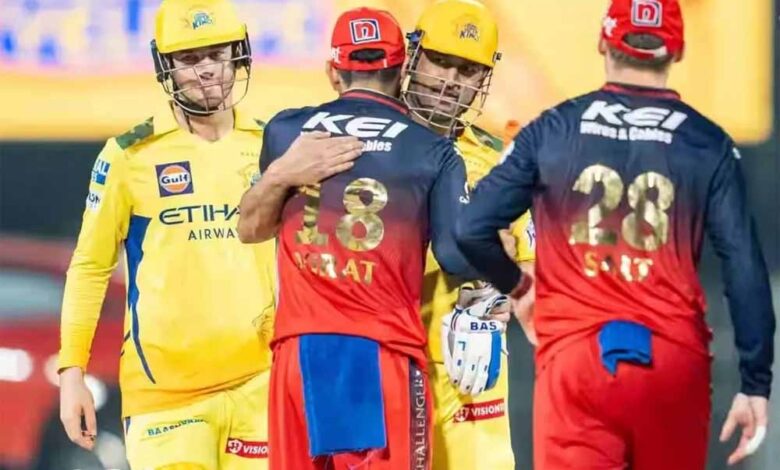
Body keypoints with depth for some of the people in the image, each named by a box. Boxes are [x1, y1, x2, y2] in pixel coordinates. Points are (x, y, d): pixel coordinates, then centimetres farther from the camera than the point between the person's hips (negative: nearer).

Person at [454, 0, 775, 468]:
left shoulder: (551, 131, 3)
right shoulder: (709, 144, 2)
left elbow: (472, 229, 1)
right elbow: (746, 272, -2)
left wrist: (513, 286, 21)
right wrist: (756, 384, 3)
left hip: (574, 356, -1)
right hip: (674, 360, 1)